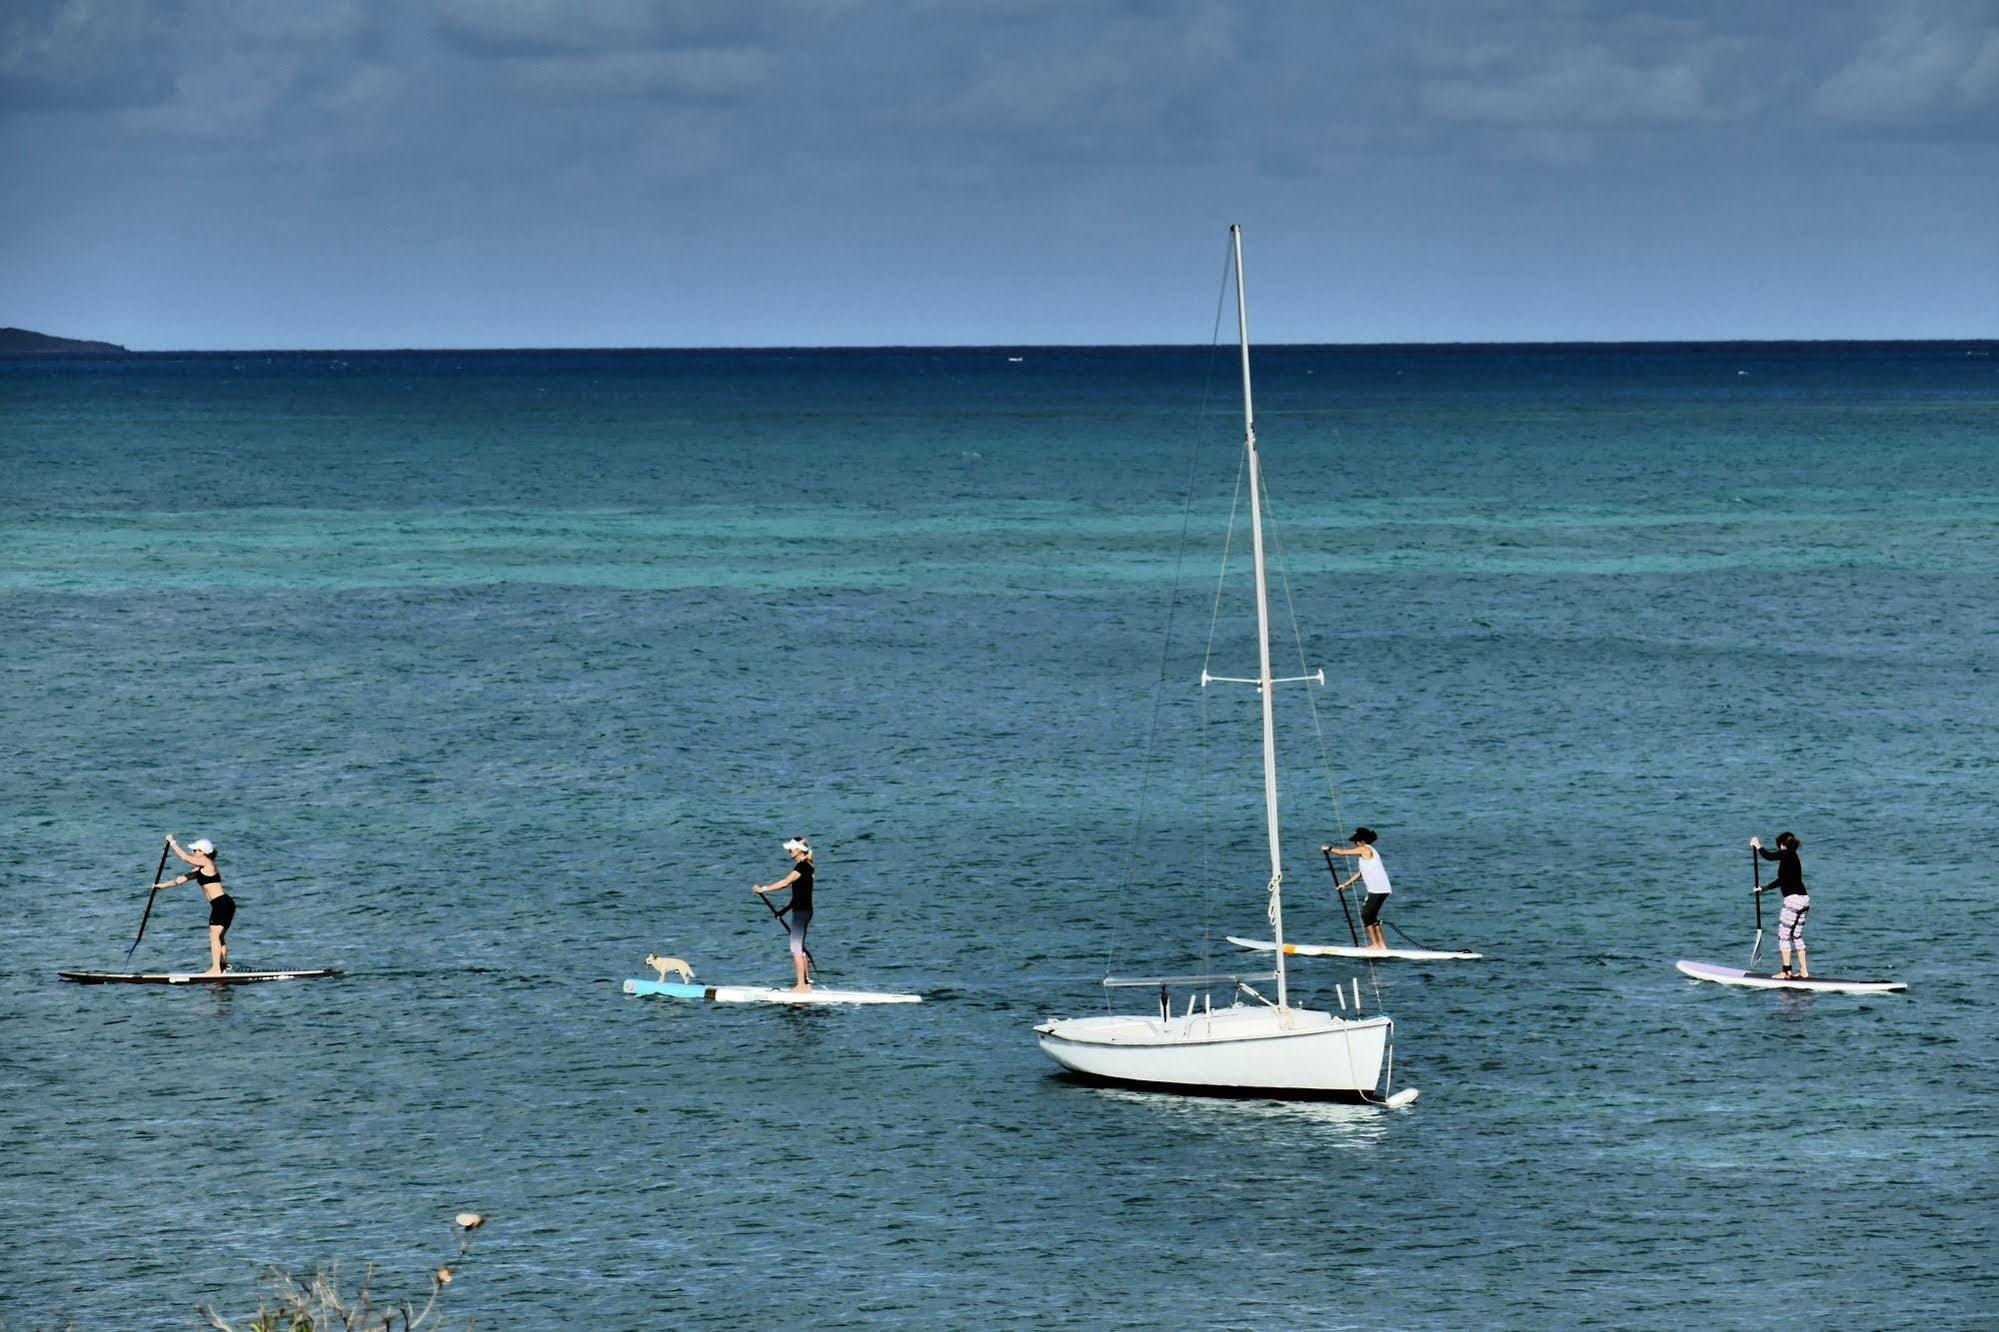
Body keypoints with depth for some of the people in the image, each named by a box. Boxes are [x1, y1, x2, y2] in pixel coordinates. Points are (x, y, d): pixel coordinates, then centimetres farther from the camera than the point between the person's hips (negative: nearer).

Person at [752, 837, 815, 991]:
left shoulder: (802, 866, -16)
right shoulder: (804, 866, 15)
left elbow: (786, 882, -24)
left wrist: (763, 889, -23)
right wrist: (786, 908, 23)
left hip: (801, 911, -10)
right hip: (802, 910, 10)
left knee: (796, 948, -7)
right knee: (800, 947, 14)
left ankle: (801, 985, -7)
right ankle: (806, 983, 17)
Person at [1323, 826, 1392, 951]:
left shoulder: (1365, 850, -8)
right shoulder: (1367, 852, 21)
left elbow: (1343, 852, -4)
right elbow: (1360, 874, 27)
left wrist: (1329, 849, 12)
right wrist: (1345, 885, 27)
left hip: (1378, 889, -10)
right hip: (1381, 889, 10)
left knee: (1366, 914, -5)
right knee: (1372, 916, 14)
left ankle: (1375, 944, -3)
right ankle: (1381, 944, 16)